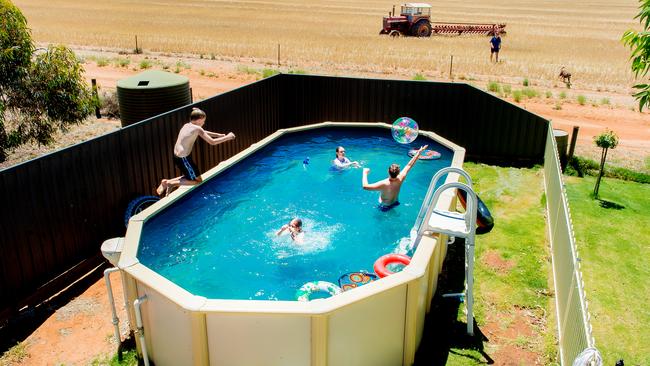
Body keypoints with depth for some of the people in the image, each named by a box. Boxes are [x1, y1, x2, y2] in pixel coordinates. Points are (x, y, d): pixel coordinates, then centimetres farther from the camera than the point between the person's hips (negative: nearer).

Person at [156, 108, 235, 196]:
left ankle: (167, 182, 11)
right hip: (184, 159, -9)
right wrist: (227, 137, -5)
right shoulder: (197, 128, -14)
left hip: (176, 156, 9)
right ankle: (172, 183, -3)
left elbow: (203, 132, 24)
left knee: (188, 177, 27)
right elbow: (212, 142, -16)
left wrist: (219, 135, 20)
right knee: (198, 181, 6)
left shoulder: (187, 125, 10)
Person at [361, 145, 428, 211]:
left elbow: (365, 186, -43)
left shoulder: (383, 184, -40)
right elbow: (409, 165, -13)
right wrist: (419, 152, -4)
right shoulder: (400, 179, -25)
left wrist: (365, 173, -28)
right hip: (395, 203, 5)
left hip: (384, 206, -5)